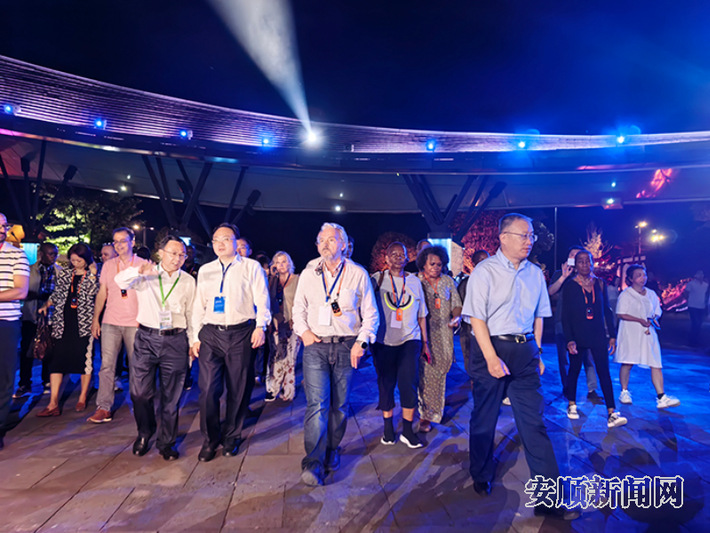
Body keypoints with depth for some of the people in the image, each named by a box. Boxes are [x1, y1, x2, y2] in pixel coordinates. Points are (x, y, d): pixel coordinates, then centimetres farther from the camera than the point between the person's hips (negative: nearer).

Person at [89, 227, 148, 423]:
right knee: (107, 365, 0)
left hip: (135, 323, -2)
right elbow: (102, 293, 13)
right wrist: (95, 319, 9)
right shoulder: (108, 265, 10)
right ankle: (104, 408, 6)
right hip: (110, 322, 2)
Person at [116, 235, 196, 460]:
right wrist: (139, 270, -34)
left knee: (171, 397, 7)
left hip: (175, 341, 0)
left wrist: (193, 342, 11)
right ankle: (144, 433, 31)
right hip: (146, 338, 0)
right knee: (140, 393, 3)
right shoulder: (146, 276, 5)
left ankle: (166, 442, 24)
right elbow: (120, 281, -14)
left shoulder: (188, 281, 8)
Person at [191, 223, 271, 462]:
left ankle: (231, 437, 26)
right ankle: (209, 440, 19)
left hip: (241, 334, -2)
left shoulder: (251, 267, 4)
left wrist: (260, 326, -14)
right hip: (210, 334, 3)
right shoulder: (205, 270, 15)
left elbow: (262, 299, -1)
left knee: (239, 389, 6)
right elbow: (199, 305, 16)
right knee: (207, 388, -2)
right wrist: (196, 336, 11)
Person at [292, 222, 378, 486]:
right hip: (315, 346, 0)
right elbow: (299, 308, 16)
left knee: (340, 404, 9)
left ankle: (332, 452, 29)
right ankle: (313, 463, -3)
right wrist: (303, 331, -1)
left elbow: (370, 313, 4)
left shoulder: (358, 274, 3)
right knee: (317, 404, -8)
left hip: (346, 347, 0)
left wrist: (362, 341, -7)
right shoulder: (308, 274, 9)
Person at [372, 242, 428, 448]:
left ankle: (407, 430, 9)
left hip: (410, 340, 1)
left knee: (409, 383, -7)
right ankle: (388, 428, 24)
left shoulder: (414, 281, 9)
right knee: (385, 384, 6)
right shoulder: (377, 279, 2)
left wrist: (425, 342, 13)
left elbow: (421, 315, 14)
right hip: (384, 341, -1)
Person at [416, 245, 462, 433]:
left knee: (440, 370, 8)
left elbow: (456, 304, 14)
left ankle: (434, 409, 26)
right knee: (424, 371, -5)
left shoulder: (448, 281, 9)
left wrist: (456, 317, -7)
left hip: (443, 333, 3)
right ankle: (424, 415, 6)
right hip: (423, 333, -3)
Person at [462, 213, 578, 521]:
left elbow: (538, 316, 15)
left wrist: (537, 353, 12)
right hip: (492, 348, -4)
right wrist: (492, 359, -18)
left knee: (534, 423, 4)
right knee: (484, 420, 11)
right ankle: (481, 477, 35)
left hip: (525, 352, 4)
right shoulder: (485, 271, -9)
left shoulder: (535, 274, 7)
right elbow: (477, 317, -13)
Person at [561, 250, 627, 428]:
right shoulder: (569, 286, -5)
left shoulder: (599, 284, 4)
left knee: (604, 371, -4)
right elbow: (565, 315, -6)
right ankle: (572, 404, 28)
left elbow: (607, 311, 8)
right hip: (577, 336, -2)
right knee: (574, 370, 11)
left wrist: (612, 335, 4)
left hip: (598, 335, 2)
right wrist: (569, 339, -12)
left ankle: (612, 413, -3)